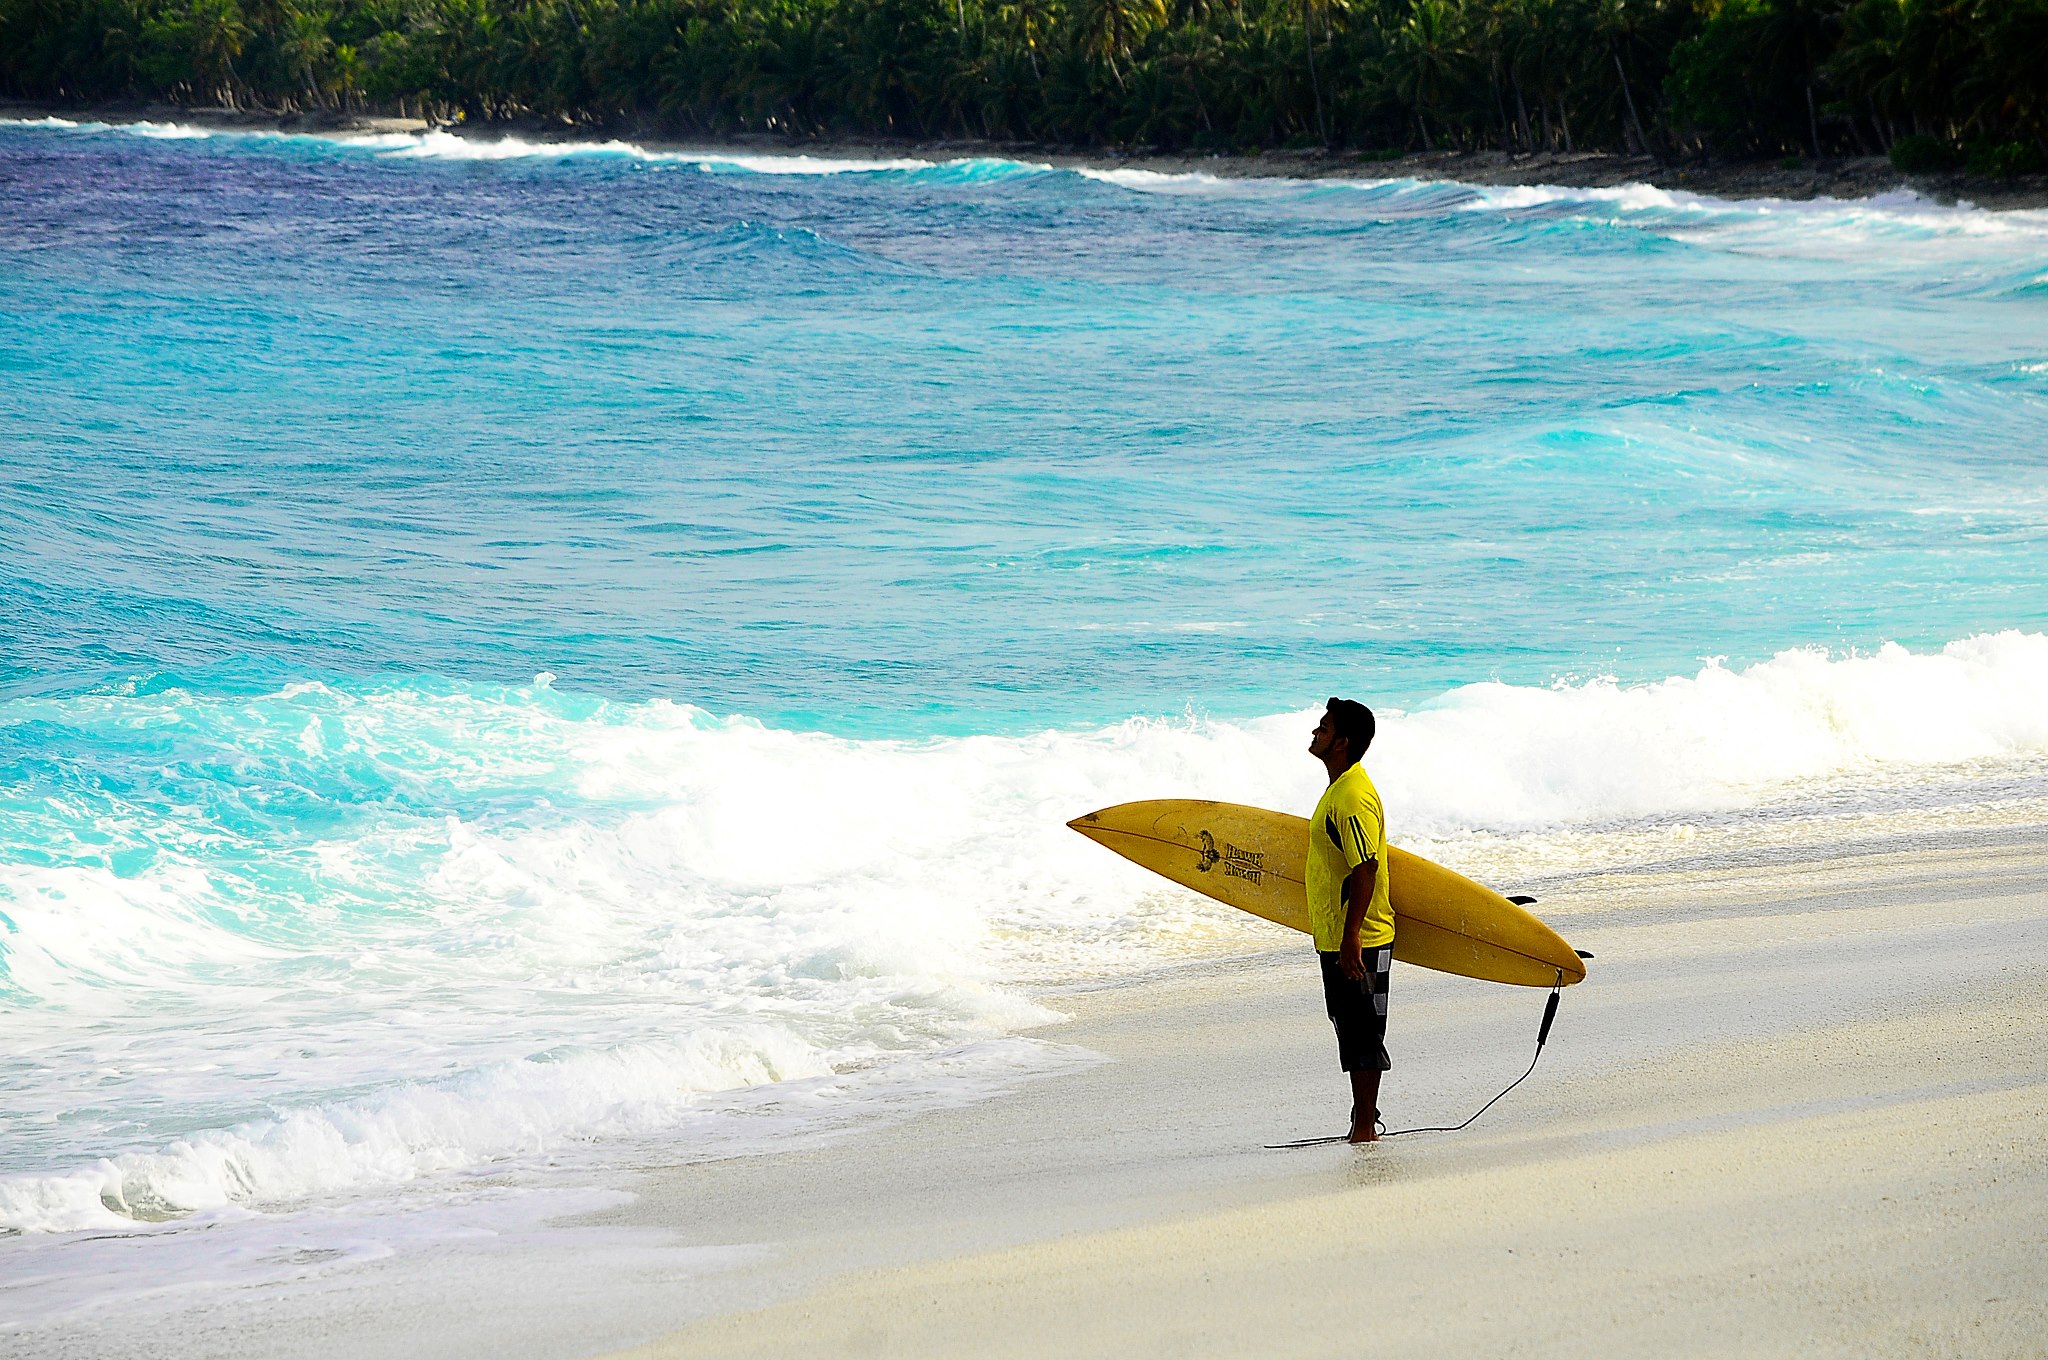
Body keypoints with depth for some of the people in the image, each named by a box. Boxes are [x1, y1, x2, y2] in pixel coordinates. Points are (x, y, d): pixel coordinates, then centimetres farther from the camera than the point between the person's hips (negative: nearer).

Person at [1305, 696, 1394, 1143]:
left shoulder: (1353, 797, -20)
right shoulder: (1341, 788, 13)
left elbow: (1365, 869, -25)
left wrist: (1350, 938, -26)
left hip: (1357, 942, -11)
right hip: (1336, 937, 11)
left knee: (1362, 1034, -3)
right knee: (1350, 1031, 17)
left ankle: (1365, 1127, 2)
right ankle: (1364, 1119, 25)